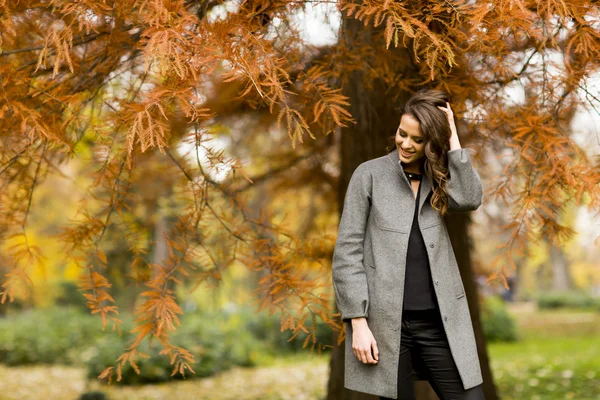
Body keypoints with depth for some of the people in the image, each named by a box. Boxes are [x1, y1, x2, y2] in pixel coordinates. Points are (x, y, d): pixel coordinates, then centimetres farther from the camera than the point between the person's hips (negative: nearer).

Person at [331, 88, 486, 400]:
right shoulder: (370, 174, 1)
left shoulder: (438, 180, 11)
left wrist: (453, 139, -4)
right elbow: (347, 252, -3)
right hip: (385, 321, -3)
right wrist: (358, 321, -10)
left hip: (439, 321, 3)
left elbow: (469, 199, -12)